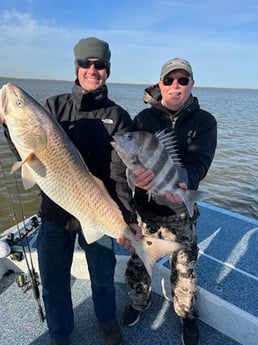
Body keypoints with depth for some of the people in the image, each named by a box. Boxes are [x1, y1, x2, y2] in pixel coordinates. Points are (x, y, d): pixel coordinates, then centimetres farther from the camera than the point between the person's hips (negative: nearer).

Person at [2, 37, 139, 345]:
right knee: (53, 282, 15)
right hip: (55, 210, 2)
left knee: (103, 277, 18)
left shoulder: (118, 116, -4)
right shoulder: (54, 105, 1)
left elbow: (120, 173, -11)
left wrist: (129, 218, -23)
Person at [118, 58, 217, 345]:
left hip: (181, 213, 0)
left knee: (184, 270, 15)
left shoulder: (204, 121, -4)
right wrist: (138, 172, -39)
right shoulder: (144, 118, -4)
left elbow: (199, 162, -18)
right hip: (144, 209, 1)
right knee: (137, 264, 17)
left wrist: (183, 181, -40)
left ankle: (187, 315, 46)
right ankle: (139, 302, 50)